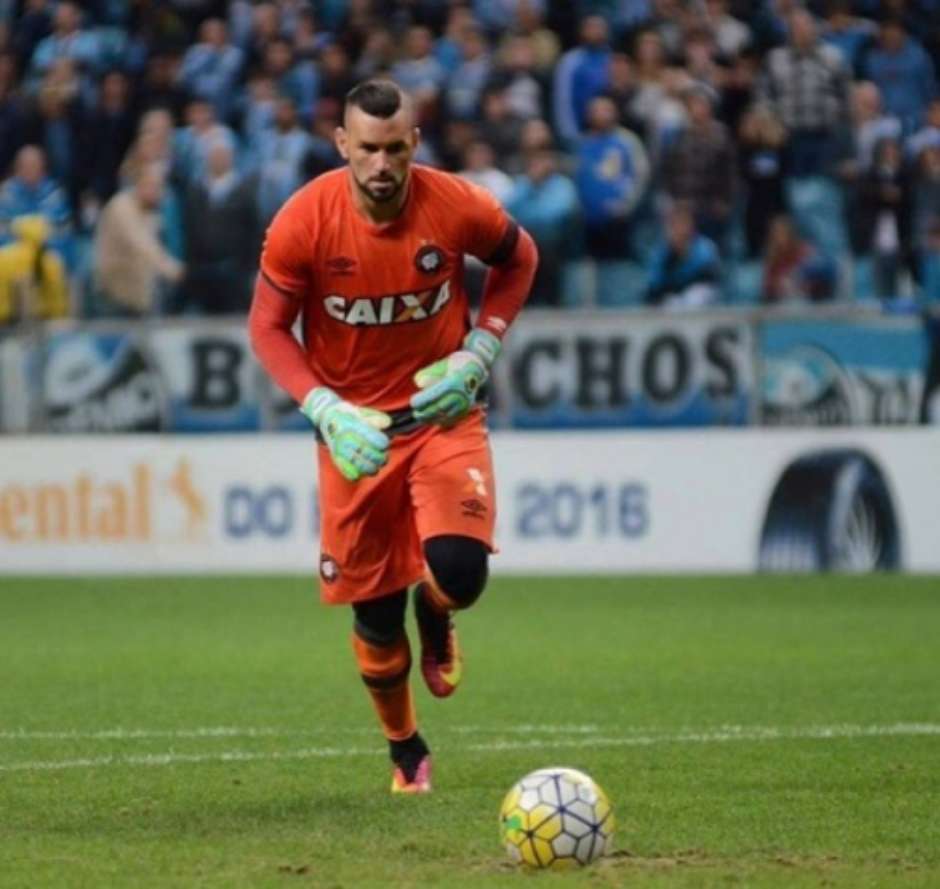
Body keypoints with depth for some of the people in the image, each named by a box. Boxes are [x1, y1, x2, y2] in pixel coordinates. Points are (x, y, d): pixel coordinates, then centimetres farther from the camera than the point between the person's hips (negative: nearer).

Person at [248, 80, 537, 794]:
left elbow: (519, 258, 7)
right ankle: (405, 750, 29)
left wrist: (478, 354, -5)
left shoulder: (458, 207, -14)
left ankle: (436, 625, 17)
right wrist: (326, 410, -18)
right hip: (355, 426, 0)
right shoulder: (304, 221, -16)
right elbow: (267, 327, -5)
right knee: (373, 611, 3)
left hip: (442, 411, 0)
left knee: (459, 569, -22)